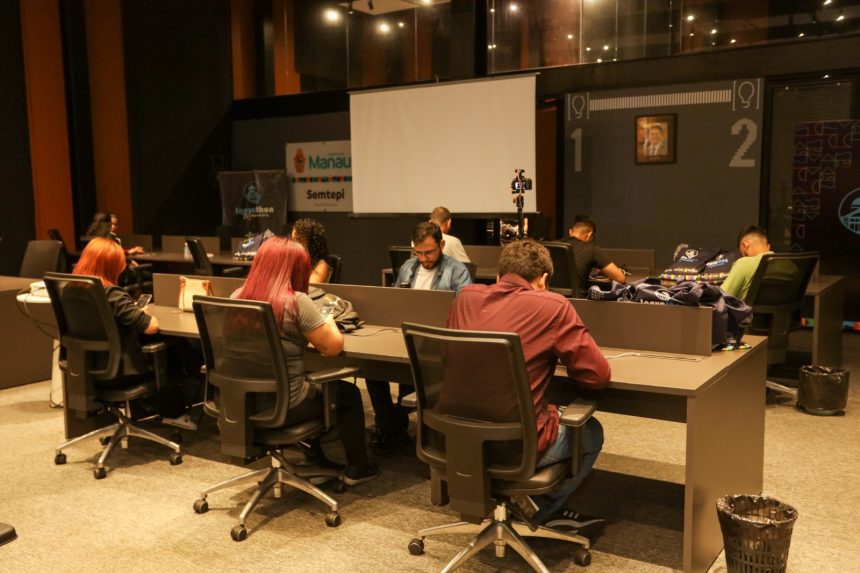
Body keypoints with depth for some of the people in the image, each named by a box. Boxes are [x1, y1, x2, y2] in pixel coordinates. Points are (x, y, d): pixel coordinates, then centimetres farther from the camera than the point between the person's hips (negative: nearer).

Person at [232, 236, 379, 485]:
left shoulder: (237, 297, -2)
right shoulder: (296, 302, -20)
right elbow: (333, 347, -14)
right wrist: (328, 323, 7)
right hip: (283, 406, -7)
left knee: (315, 383, 34)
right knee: (349, 394, 20)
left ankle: (314, 455, 46)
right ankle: (357, 468, 31)